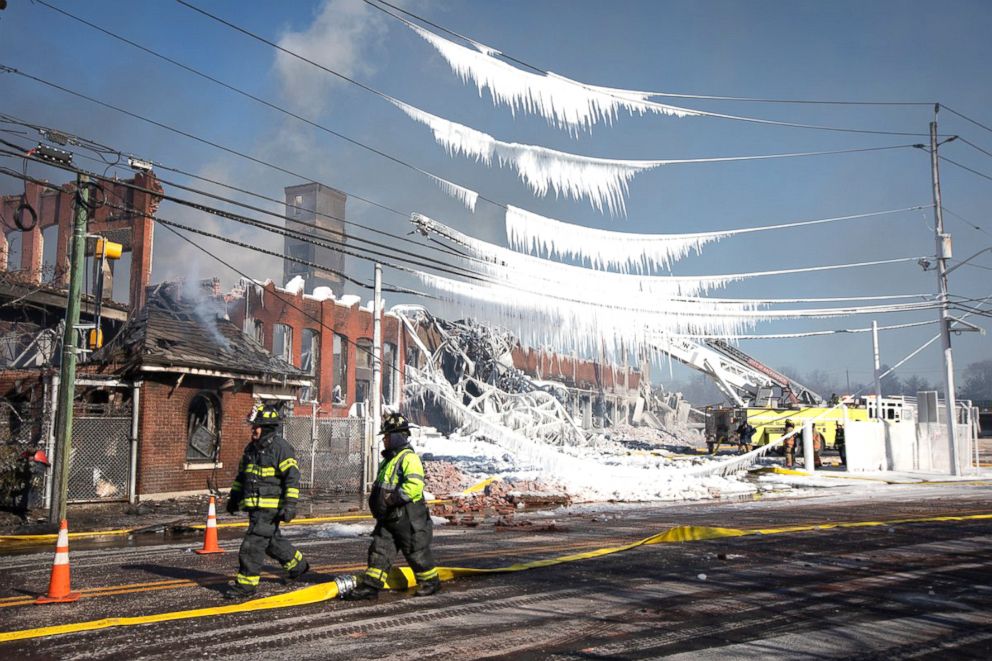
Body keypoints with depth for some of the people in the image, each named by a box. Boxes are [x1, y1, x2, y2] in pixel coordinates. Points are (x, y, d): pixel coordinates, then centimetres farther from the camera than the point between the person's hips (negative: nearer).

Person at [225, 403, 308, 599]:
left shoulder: (280, 447, -13)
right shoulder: (251, 448, 13)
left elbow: (292, 477, -16)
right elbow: (241, 474, 24)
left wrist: (290, 504, -21)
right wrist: (234, 496, 21)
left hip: (270, 506, -8)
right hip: (255, 506, 8)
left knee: (253, 543, -9)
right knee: (271, 540, 17)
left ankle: (247, 583, 0)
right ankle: (297, 564, 36)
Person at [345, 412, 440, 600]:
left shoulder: (409, 458, -16)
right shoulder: (388, 460, 16)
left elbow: (414, 485, -29)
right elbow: (381, 486, 29)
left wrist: (392, 498, -27)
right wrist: (376, 500, 13)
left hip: (408, 516, -9)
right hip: (388, 516, 9)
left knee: (416, 551, 4)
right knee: (379, 549, 5)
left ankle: (430, 581, 22)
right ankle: (371, 586, 8)